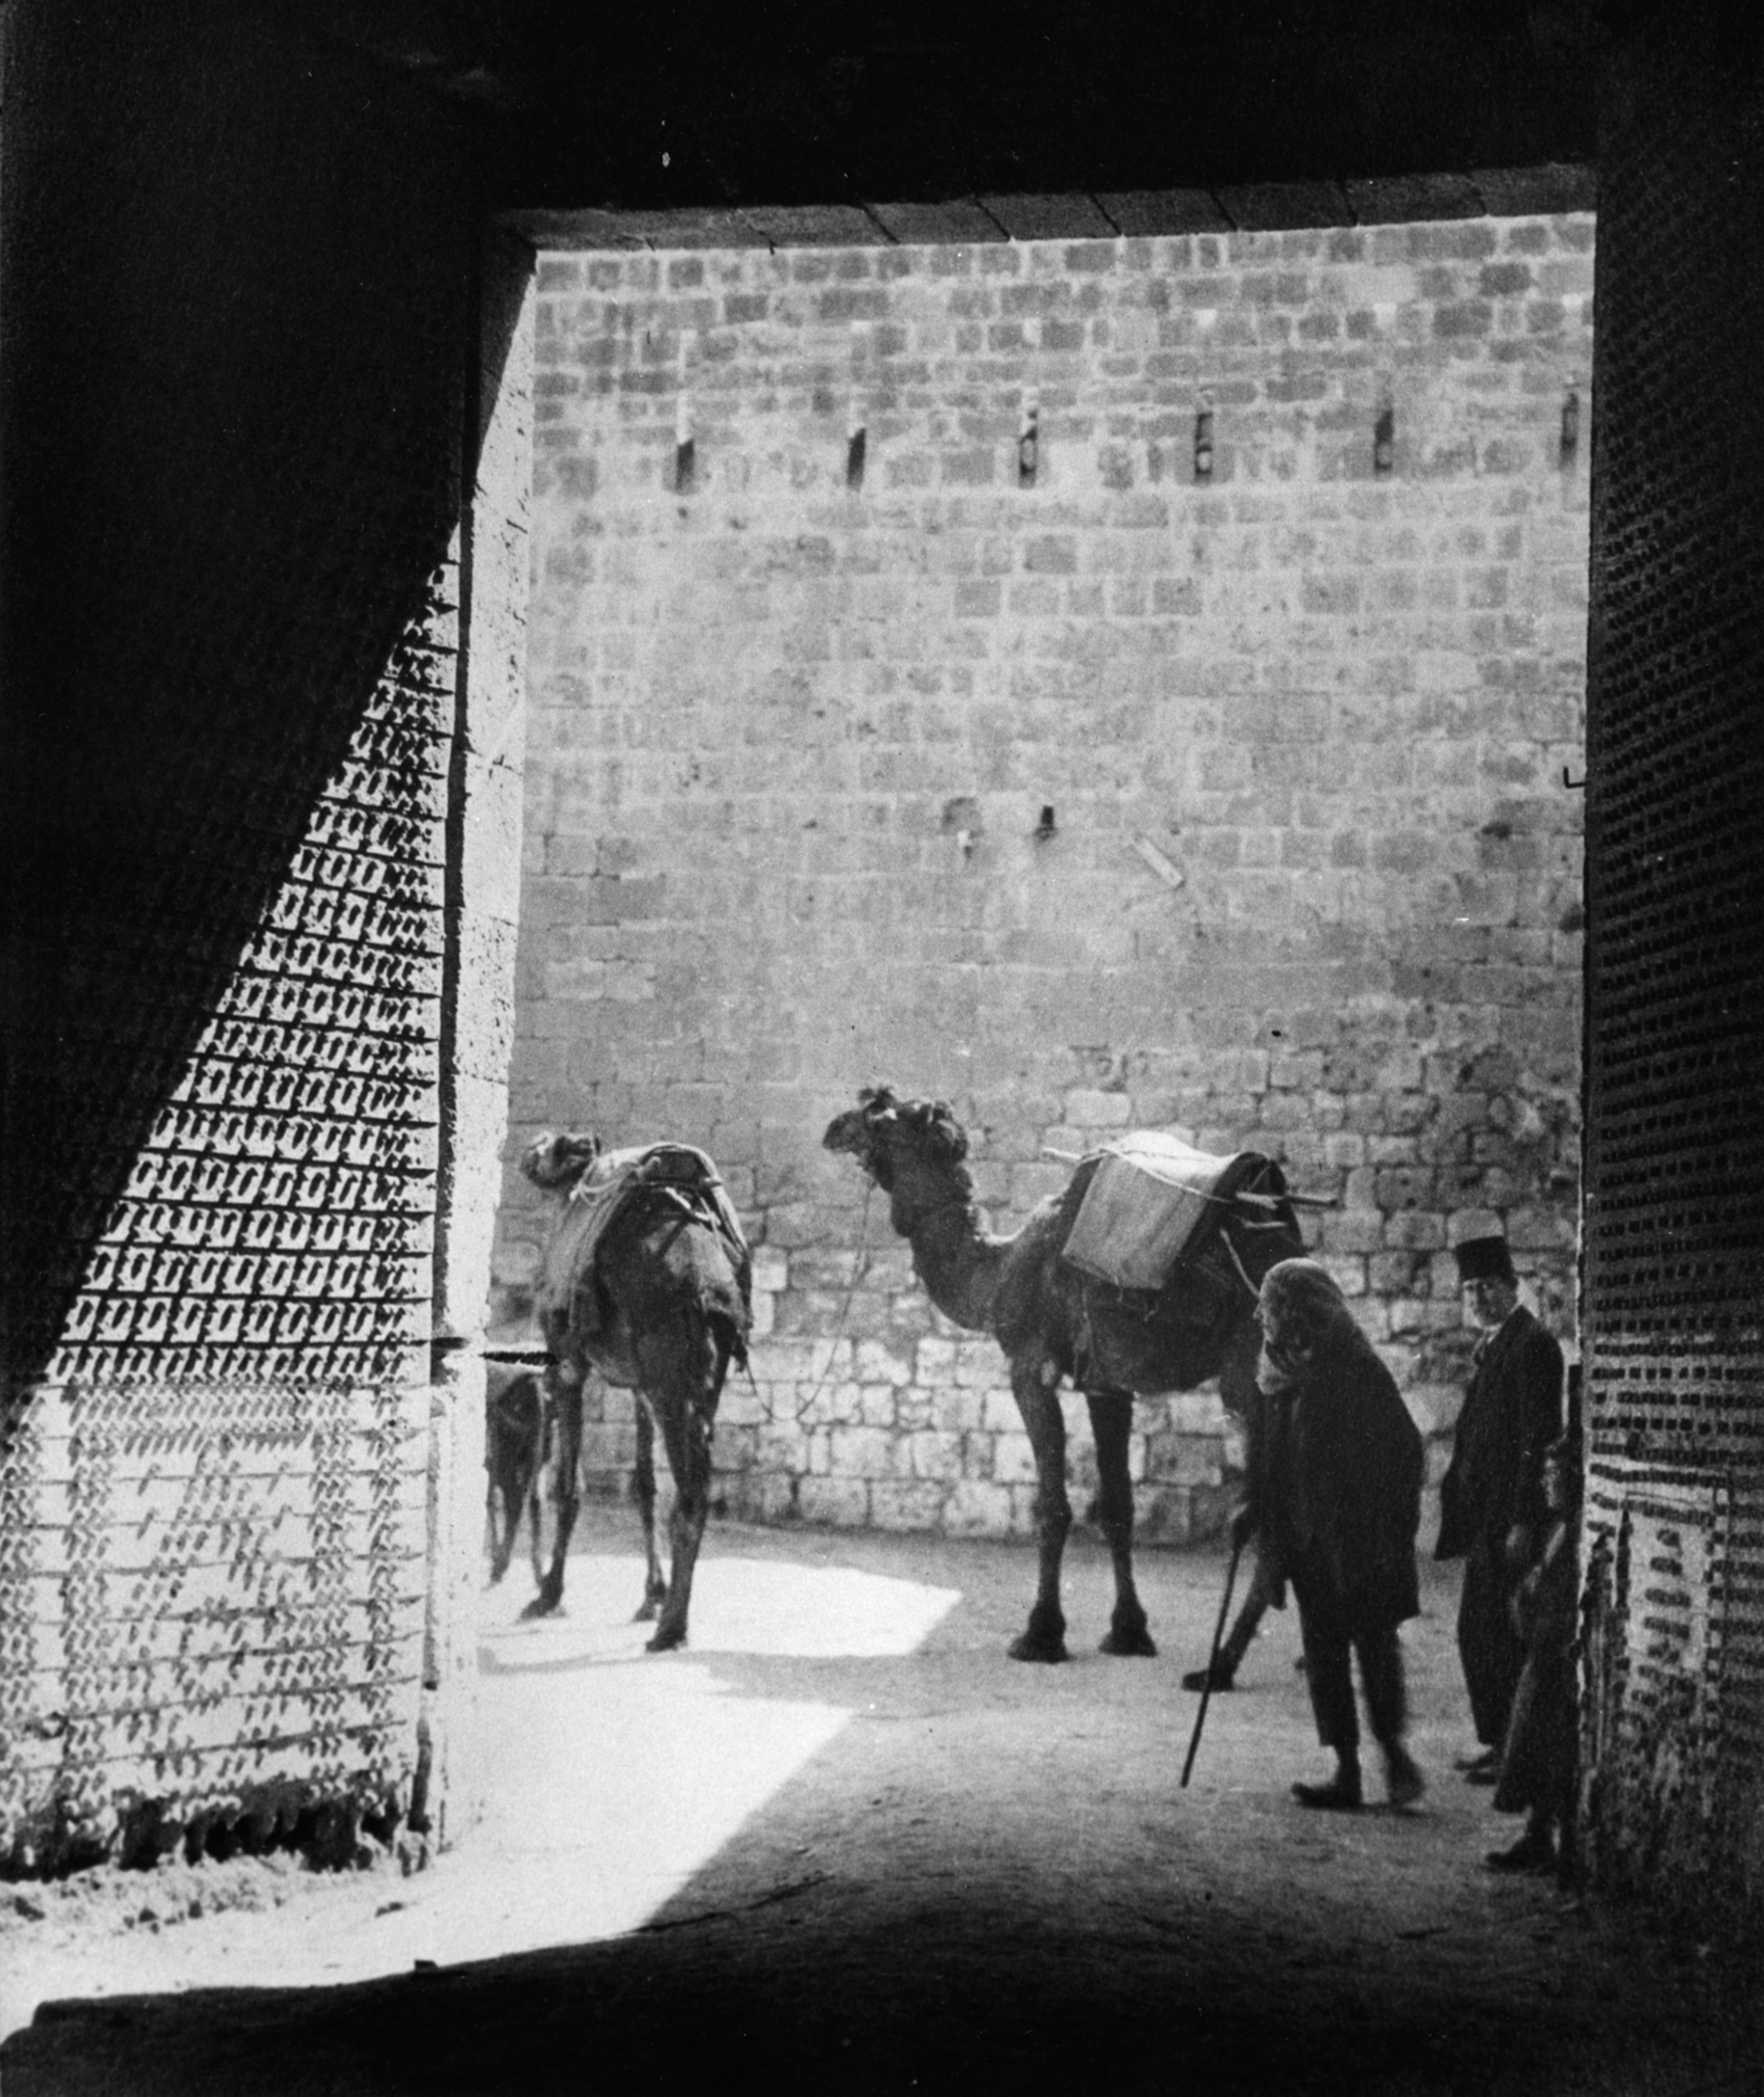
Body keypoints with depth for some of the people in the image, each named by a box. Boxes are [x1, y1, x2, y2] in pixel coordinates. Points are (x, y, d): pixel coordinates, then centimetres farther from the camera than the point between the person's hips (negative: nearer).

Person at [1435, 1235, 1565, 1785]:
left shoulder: (1532, 1345, -13)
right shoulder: (1491, 1347, 16)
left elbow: (1538, 1437, -19)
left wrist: (1522, 1523, -21)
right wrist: (1456, 1490, 14)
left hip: (1511, 1515, -10)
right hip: (1484, 1516, 10)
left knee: (1502, 1633, -6)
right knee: (1477, 1632, 13)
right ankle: (1496, 1741, 22)